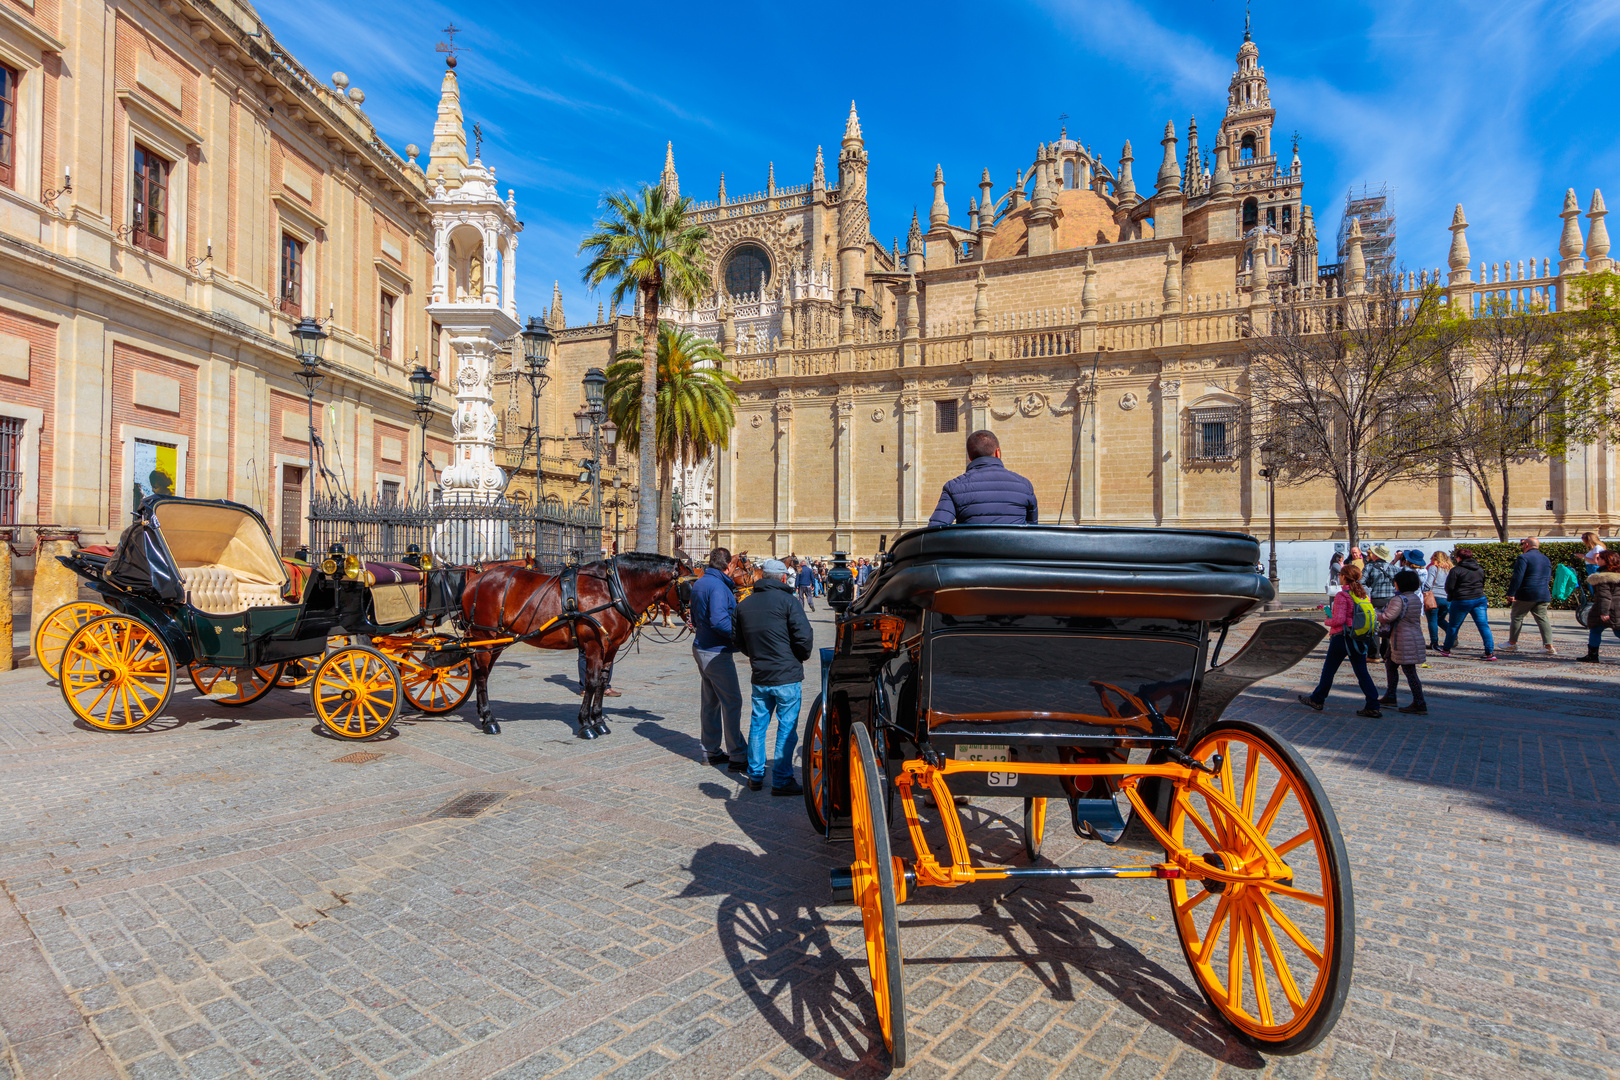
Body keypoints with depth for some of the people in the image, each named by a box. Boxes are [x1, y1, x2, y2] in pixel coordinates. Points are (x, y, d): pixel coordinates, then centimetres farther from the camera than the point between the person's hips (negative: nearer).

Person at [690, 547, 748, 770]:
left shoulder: (698, 583, 12)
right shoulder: (718, 587, -19)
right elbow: (719, 621, -28)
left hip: (701, 648, 10)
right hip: (717, 653, -10)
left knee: (709, 701, 16)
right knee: (732, 702, -4)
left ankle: (711, 751, 25)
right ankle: (737, 756, -1)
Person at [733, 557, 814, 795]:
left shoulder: (744, 604, 8)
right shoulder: (786, 600, -10)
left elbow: (737, 639, 14)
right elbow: (804, 636, -15)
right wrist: (801, 657, 3)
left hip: (759, 676, 6)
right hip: (787, 676, -5)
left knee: (757, 724, 16)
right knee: (787, 727, 2)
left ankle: (755, 776, 24)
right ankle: (781, 780, 7)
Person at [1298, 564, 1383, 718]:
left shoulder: (1342, 595, -15)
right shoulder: (1363, 594, 6)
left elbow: (1339, 620, -20)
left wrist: (1328, 621, 1)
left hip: (1342, 637, -6)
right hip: (1360, 640, 6)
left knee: (1328, 670, 8)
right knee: (1362, 673, 8)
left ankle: (1317, 699, 20)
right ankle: (1373, 706, 4)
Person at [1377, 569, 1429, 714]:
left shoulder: (1400, 599, -18)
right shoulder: (1416, 598, 12)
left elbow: (1387, 617, -19)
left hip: (1403, 641, -10)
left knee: (1410, 671, -6)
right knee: (1390, 665, 20)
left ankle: (1420, 705, -3)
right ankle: (1390, 697, 27)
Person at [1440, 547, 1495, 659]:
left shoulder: (1456, 570, -10)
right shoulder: (1480, 569, 11)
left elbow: (1449, 587, -9)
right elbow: (1482, 584, 21)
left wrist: (1451, 596, 11)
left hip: (1462, 601, -5)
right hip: (1480, 599, 5)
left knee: (1453, 625, 9)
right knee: (1483, 625, 2)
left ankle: (1446, 649, 22)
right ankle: (1490, 652, -5)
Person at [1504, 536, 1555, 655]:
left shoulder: (1523, 558, -10)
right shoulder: (1546, 559, 16)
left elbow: (1517, 577, -16)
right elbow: (1548, 578, 24)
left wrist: (1511, 593, -15)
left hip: (1526, 595, -7)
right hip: (1543, 595, 7)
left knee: (1516, 617, 5)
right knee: (1542, 619, 7)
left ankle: (1512, 643, 11)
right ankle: (1549, 646, 0)